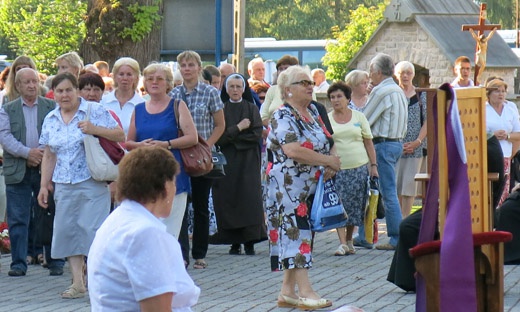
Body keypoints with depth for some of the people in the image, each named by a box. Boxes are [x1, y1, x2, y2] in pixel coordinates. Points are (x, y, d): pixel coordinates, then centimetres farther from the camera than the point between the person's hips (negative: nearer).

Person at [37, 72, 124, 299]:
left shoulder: (94, 111, -3)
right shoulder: (50, 120, 12)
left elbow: (120, 135, -6)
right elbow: (49, 156, 17)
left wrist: (95, 129, -20)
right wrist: (44, 185, 13)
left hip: (93, 184, -5)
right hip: (63, 186, 5)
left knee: (93, 229, -8)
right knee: (67, 231, 4)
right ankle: (77, 282, 10)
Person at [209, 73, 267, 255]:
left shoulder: (251, 109, 7)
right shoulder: (220, 110, 6)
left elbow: (257, 135, -4)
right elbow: (219, 137, -4)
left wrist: (232, 137, -8)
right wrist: (239, 128, -10)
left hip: (248, 163, 0)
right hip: (227, 163, 0)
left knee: (249, 200, -8)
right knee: (229, 199, -3)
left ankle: (250, 241, -7)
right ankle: (235, 242, 1)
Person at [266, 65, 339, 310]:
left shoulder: (312, 111, 13)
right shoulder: (283, 117, -13)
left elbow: (324, 142, 20)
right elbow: (293, 151, -26)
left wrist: (329, 167, 0)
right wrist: (328, 160, -19)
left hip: (311, 187, 8)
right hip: (289, 187, -8)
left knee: (296, 234, 8)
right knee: (296, 233, -10)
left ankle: (287, 291, 12)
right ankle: (305, 292, -13)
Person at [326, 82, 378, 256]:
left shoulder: (358, 117, 8)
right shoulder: (326, 119, 7)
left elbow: (368, 143, 10)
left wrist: (374, 165, 3)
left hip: (359, 168, 1)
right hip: (336, 169, -1)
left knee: (354, 206, 4)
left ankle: (349, 241, 17)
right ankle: (342, 243, -11)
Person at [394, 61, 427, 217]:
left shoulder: (421, 95, 6)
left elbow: (427, 121, 3)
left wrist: (417, 142, -9)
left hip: (415, 147, 0)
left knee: (409, 183, -2)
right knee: (395, 183, -2)